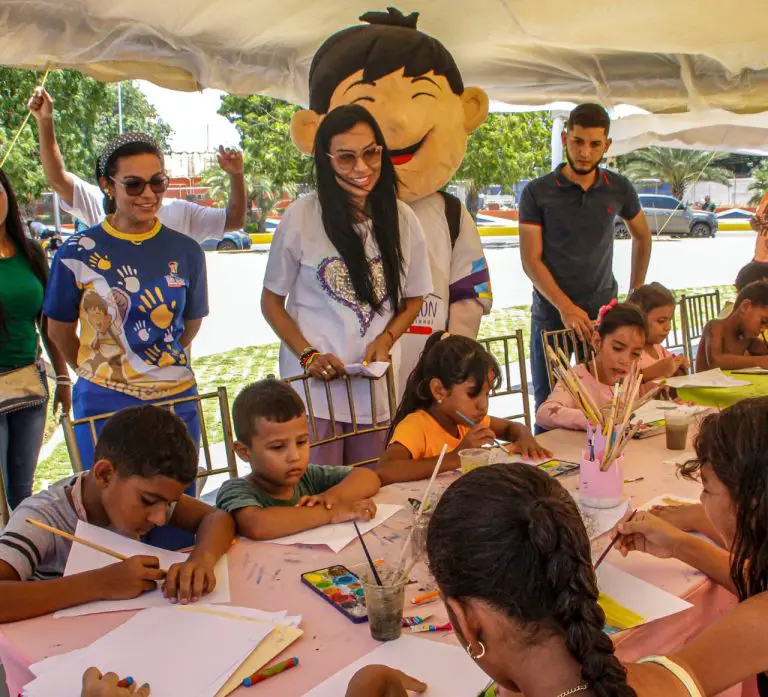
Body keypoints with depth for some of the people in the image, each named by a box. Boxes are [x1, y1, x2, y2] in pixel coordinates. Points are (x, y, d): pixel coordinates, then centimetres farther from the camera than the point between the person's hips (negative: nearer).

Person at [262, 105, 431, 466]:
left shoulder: (401, 220, 1)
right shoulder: (302, 216, -8)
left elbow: (414, 297, 12)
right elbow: (272, 301, 0)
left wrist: (386, 338, -6)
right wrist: (307, 355, -13)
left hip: (378, 390, 3)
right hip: (313, 383, -3)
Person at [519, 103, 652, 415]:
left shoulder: (619, 189, 4)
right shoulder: (537, 193, -5)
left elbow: (642, 236, 21)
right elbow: (531, 260, -9)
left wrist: (636, 294, 15)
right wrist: (566, 307, -20)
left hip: (603, 310, 2)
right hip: (551, 313, -2)